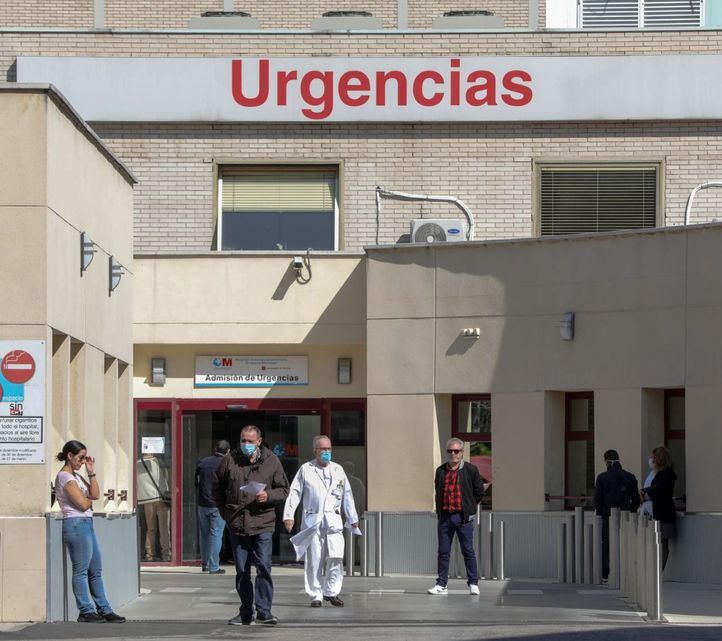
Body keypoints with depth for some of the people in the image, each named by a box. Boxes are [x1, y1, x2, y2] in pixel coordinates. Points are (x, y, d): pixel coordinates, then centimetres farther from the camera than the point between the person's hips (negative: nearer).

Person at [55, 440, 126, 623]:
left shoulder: (76, 476, 18)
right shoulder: (65, 477, -11)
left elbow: (95, 495, 11)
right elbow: (83, 503, -16)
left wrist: (91, 473, 6)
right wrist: (89, 500, 7)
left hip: (86, 524, 10)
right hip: (76, 524, -10)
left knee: (96, 570, 12)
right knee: (81, 571, -5)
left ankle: (104, 610, 16)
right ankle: (86, 612, -1)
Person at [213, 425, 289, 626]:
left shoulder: (271, 461, 2)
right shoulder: (229, 461, 4)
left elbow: (284, 490, 7)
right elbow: (217, 488, 16)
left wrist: (268, 496, -12)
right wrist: (225, 511, 8)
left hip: (263, 525, -2)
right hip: (237, 525, 2)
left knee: (264, 567, -12)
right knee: (242, 571, 9)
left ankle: (263, 611, -8)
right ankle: (245, 613, 17)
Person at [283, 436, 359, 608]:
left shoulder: (338, 470, 16)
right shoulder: (305, 470, 8)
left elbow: (347, 495, 21)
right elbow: (294, 493, 4)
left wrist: (353, 519, 22)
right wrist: (288, 515, -7)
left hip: (333, 521, 2)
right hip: (313, 521, -2)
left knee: (336, 558, -9)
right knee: (314, 561, -2)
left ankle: (331, 592, 4)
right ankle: (315, 595, 5)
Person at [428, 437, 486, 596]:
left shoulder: (470, 470, 1)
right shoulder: (441, 471, 10)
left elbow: (479, 491, 7)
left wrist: (469, 506, 6)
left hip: (463, 517, -3)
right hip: (445, 516, 3)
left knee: (468, 551, -2)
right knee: (443, 552, 5)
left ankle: (473, 583, 4)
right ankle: (441, 584, 10)